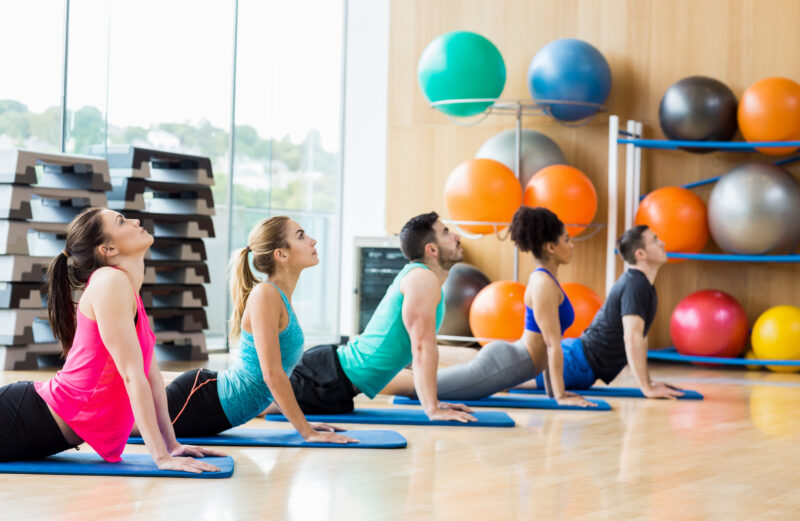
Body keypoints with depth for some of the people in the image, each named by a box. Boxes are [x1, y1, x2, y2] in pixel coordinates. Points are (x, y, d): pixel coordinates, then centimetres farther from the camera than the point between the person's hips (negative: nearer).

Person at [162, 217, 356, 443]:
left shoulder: (282, 297, 10)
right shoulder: (265, 294, -18)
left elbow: (280, 371, 20)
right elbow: (272, 374, -21)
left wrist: (302, 422, 19)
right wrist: (306, 431, -18)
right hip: (198, 400, -9)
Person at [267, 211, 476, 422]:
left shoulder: (417, 274, 17)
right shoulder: (423, 279, -15)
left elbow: (422, 348, 23)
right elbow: (422, 347, -21)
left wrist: (434, 401, 19)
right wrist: (432, 409, -22)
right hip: (332, 378, -10)